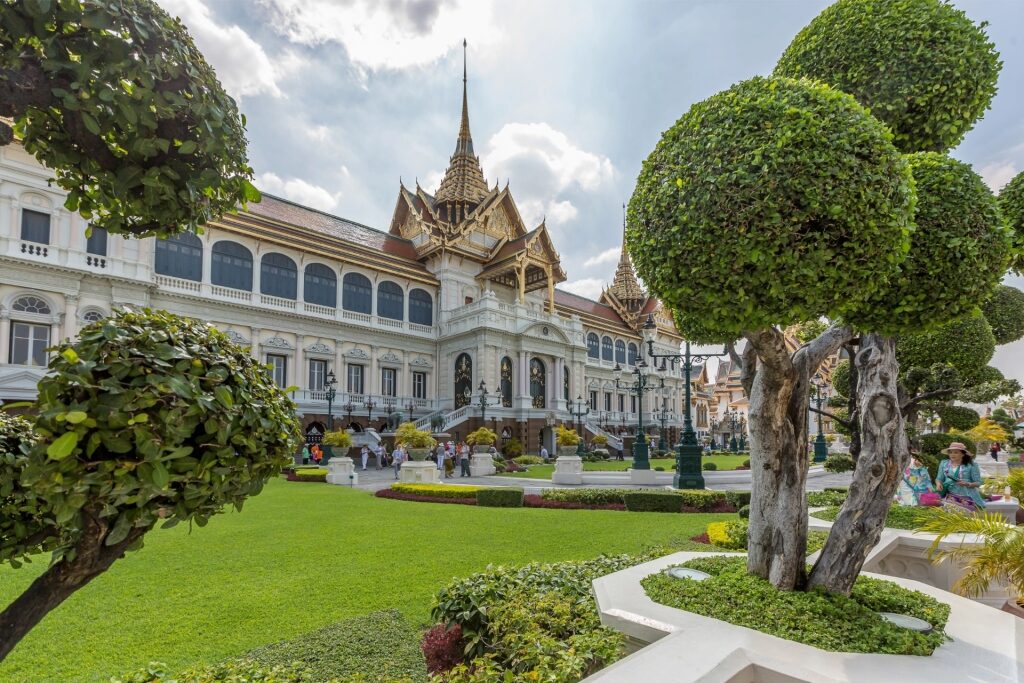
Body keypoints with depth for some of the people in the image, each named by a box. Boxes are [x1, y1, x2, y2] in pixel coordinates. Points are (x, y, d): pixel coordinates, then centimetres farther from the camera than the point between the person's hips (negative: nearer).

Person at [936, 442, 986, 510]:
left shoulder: (972, 465, 0)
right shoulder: (944, 463, 9)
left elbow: (978, 482, 0)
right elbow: (939, 478, 14)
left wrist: (967, 484, -19)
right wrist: (938, 483, -8)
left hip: (968, 496, -1)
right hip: (950, 495, 1)